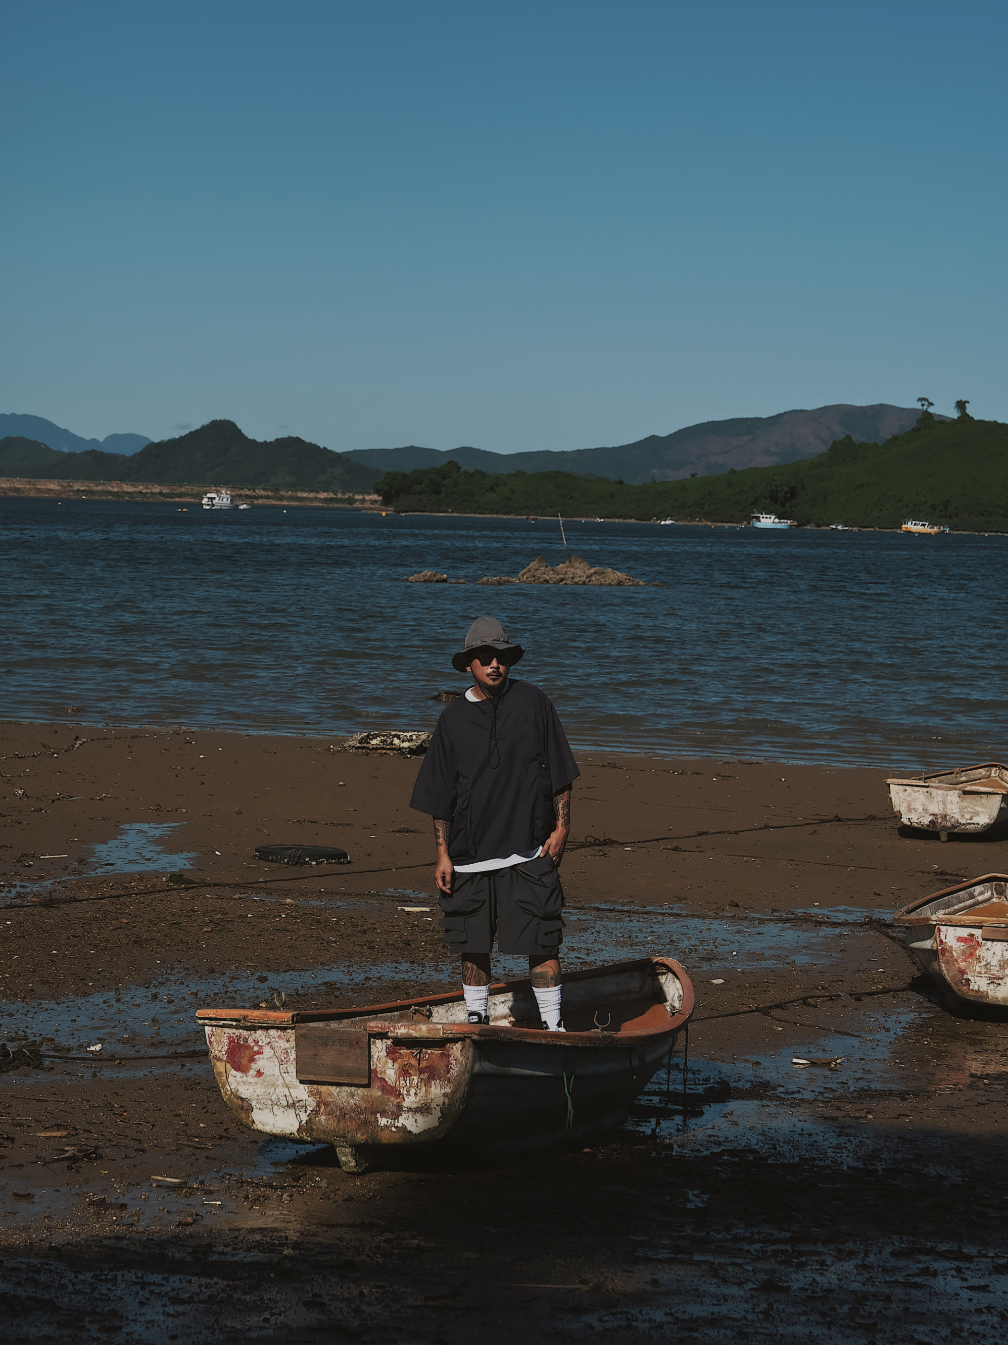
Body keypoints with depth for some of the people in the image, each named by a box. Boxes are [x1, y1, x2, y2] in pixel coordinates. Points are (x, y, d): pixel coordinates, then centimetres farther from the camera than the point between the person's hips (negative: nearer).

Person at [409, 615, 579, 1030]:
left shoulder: (532, 702, 2)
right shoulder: (453, 718, 5)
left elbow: (559, 771, 6)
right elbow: (440, 794, 9)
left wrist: (561, 827, -1)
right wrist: (442, 852, 4)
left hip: (529, 848, -2)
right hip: (470, 853, 2)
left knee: (542, 941, -4)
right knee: (473, 944, 8)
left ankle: (552, 1024, 3)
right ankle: (476, 1020, 23)